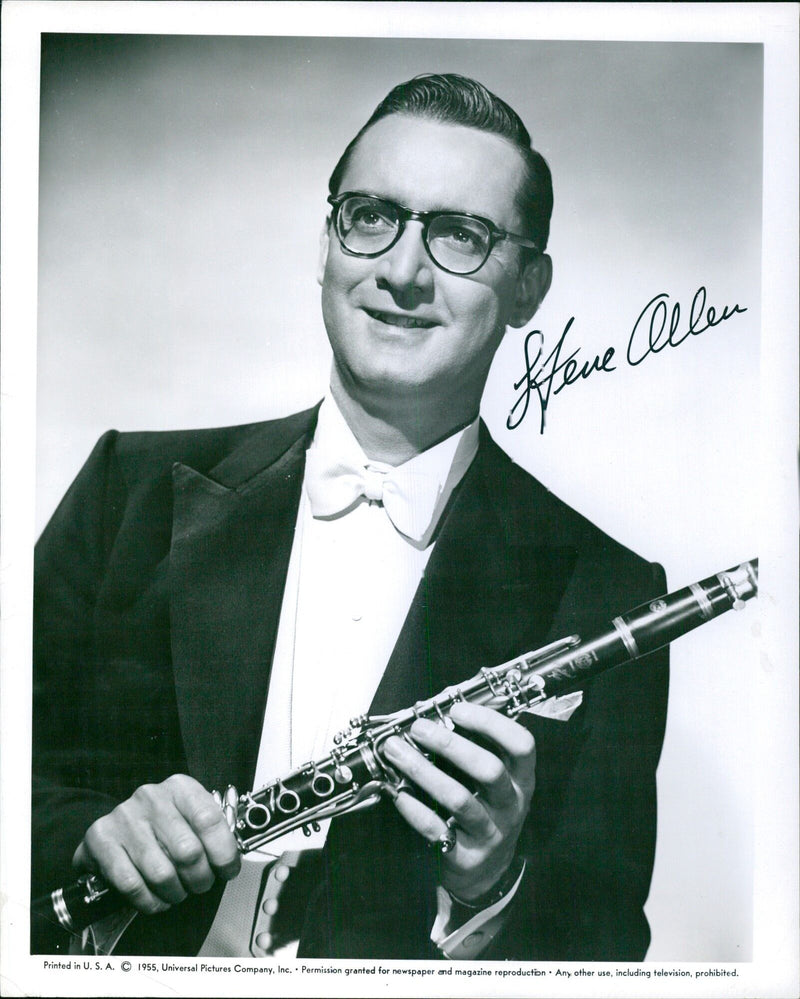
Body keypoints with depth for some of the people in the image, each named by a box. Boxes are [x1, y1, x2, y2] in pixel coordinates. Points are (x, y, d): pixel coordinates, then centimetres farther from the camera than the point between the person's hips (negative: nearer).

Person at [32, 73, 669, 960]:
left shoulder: (602, 594, -4)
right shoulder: (138, 488, 0)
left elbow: (608, 944, -3)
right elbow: (22, 754, 4)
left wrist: (495, 889, -22)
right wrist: (89, 829, -15)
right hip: (131, 971, 2)